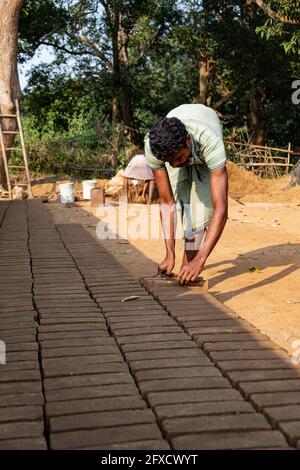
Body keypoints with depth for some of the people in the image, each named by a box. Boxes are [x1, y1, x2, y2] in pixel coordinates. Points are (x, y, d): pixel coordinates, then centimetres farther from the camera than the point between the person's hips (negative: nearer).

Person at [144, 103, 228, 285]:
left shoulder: (211, 142, -47)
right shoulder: (152, 146, -39)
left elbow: (221, 208, -50)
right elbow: (167, 202, -32)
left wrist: (200, 260, -56)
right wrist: (170, 254, -36)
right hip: (174, 147, 2)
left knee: (202, 204, -20)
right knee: (177, 198, -14)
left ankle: (189, 264, -9)